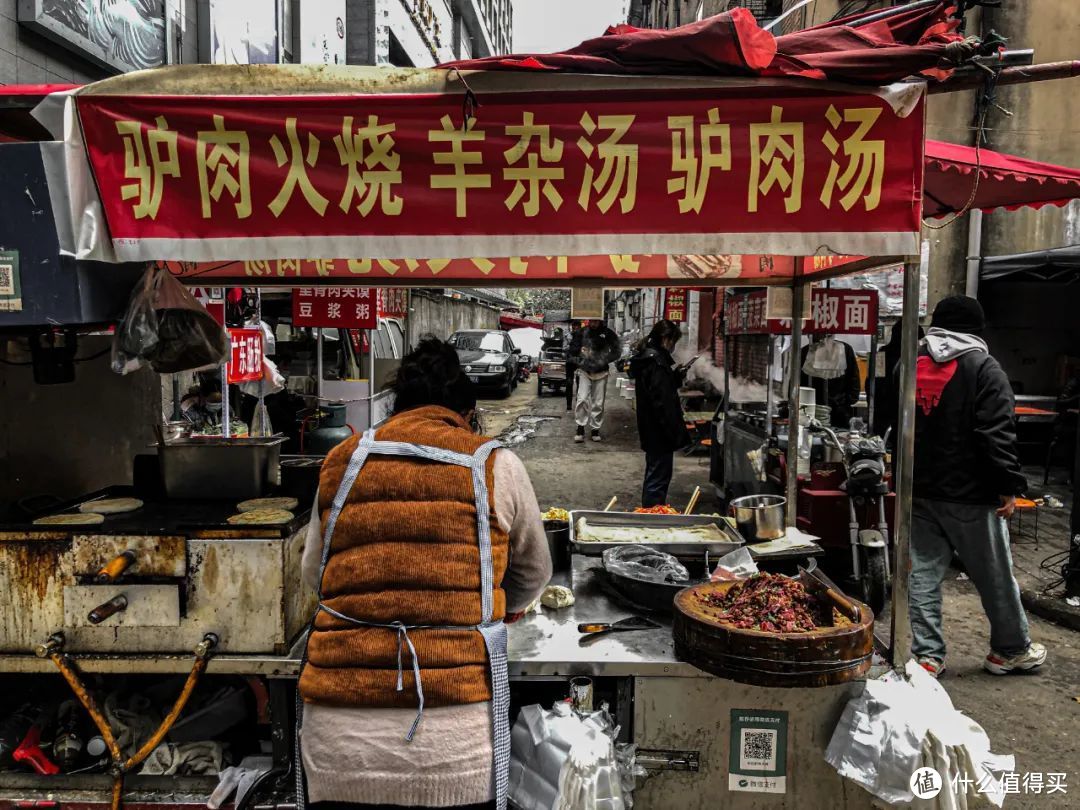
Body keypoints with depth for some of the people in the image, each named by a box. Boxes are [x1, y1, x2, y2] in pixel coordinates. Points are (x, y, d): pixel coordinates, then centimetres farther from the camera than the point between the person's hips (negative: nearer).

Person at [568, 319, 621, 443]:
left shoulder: (608, 333, -2)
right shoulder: (582, 332, 0)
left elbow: (617, 350, 3)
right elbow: (572, 351, 7)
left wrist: (604, 361, -7)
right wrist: (580, 362, -6)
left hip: (601, 373, 0)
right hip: (584, 372, 0)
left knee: (598, 402, 4)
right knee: (582, 399, -12)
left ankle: (595, 429, 16)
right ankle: (580, 427, -1)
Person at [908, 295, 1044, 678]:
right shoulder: (983, 367, -9)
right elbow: (997, 434, -16)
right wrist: (1009, 486, -10)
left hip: (919, 492, 5)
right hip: (970, 495, -4)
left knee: (922, 574, 8)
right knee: (995, 576, 12)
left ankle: (926, 655, 12)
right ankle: (1011, 650, 28)